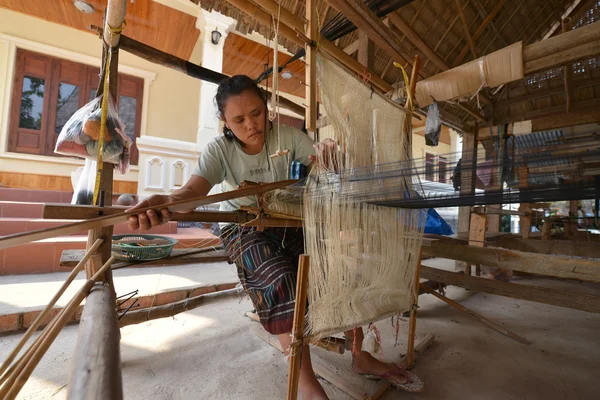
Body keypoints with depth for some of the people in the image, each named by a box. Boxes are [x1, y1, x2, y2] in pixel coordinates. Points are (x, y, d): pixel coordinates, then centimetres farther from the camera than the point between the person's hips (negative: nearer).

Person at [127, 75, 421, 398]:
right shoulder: (220, 150, -14)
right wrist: (167, 201, -53)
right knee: (280, 280, -31)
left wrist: (325, 155, -37)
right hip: (244, 229, -2)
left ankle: (360, 356, 7)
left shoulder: (287, 136, -9)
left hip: (287, 222, 3)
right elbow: (194, 188, -29)